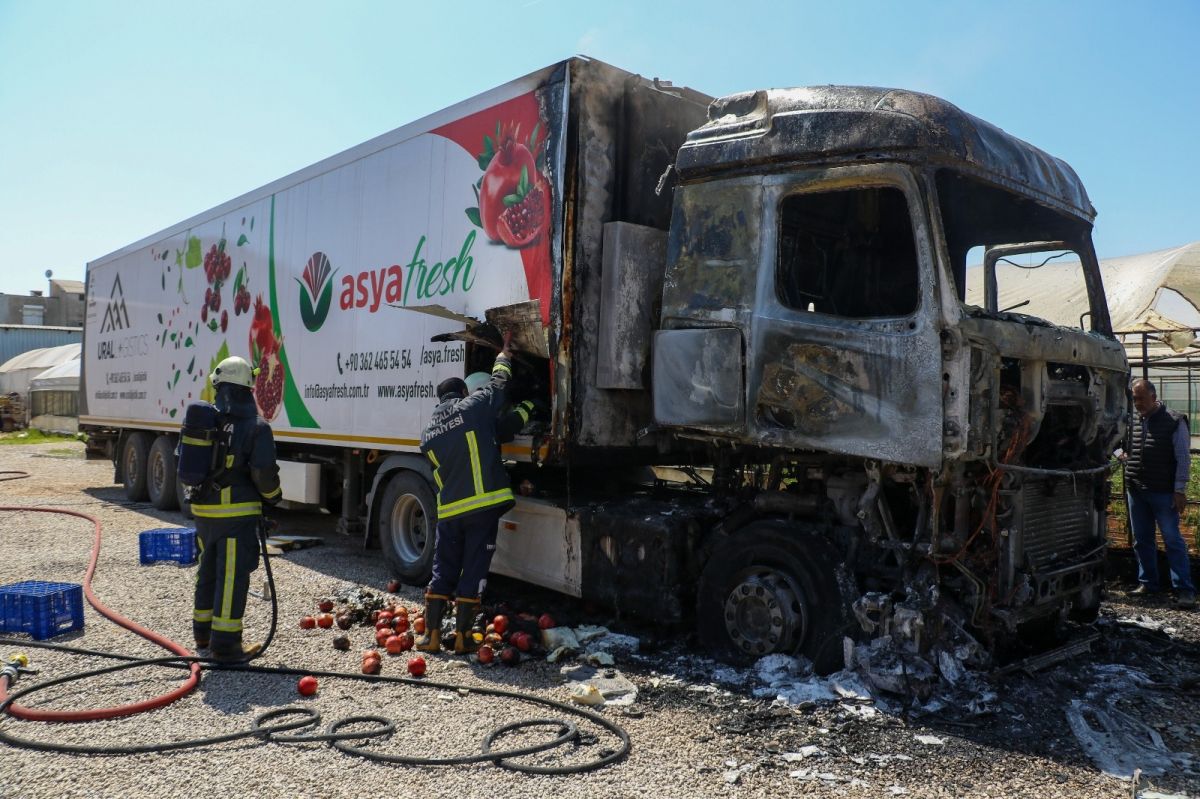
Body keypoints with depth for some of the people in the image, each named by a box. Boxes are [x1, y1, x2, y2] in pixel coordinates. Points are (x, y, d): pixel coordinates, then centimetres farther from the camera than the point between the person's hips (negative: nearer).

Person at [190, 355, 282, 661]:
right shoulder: (256, 427, -13)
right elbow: (264, 473, -17)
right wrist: (273, 497, 2)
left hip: (204, 511, 7)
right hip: (237, 514, -6)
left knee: (209, 571, 21)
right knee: (232, 577, 0)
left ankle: (203, 634, 34)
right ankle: (225, 645, 3)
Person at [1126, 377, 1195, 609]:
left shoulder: (1174, 422, -5)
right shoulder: (1130, 422, 7)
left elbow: (1183, 458, -6)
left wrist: (1180, 490, -10)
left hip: (1163, 493, -5)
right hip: (1135, 492, 5)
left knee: (1173, 540, -3)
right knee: (1142, 540, 12)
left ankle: (1184, 590, 2)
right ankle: (1148, 583, 23)